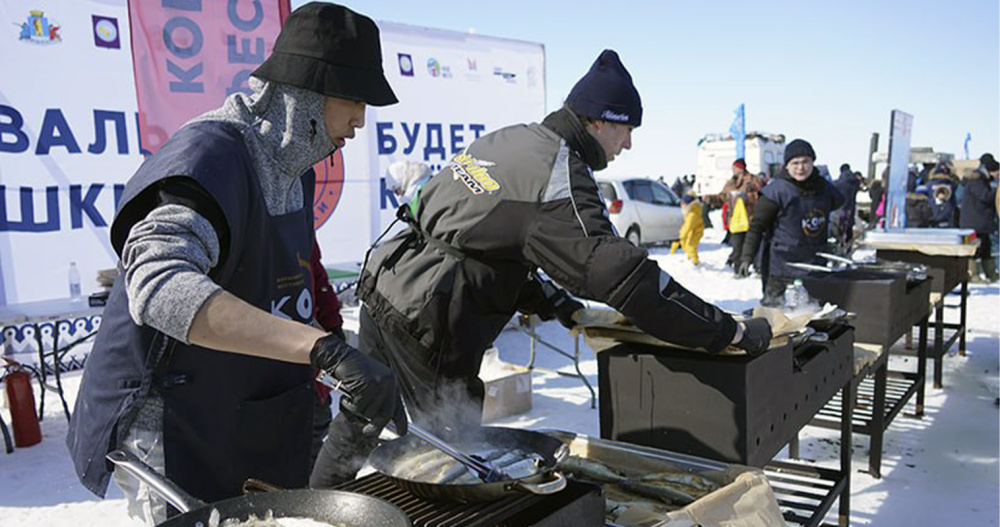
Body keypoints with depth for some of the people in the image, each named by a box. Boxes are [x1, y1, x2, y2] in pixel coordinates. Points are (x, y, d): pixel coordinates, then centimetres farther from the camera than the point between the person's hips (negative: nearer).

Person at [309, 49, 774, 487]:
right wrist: (731, 332, -14)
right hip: (426, 321, -9)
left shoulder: (511, 137, 9)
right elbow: (626, 275, -20)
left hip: (384, 288, 9)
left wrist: (552, 302, 18)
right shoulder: (559, 175, -17)